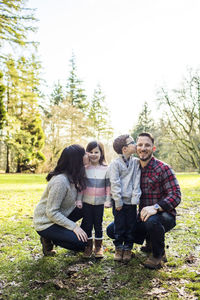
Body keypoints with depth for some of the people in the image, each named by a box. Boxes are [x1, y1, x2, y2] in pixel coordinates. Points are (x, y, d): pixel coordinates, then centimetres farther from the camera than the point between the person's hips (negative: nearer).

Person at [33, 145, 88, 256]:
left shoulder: (72, 177, -2)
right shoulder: (60, 181, -30)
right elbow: (52, 212, -28)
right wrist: (74, 226, -26)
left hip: (60, 215, 8)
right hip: (46, 223, -8)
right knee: (81, 242, -15)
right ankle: (49, 239, 2)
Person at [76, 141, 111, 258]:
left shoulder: (106, 169, -2)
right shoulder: (85, 168, -1)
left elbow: (108, 186, 1)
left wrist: (108, 200, -3)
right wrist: (79, 200, -1)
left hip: (99, 202, 0)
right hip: (87, 201, 1)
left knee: (98, 224, 8)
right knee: (87, 224, 6)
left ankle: (99, 246, 22)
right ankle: (88, 246, 21)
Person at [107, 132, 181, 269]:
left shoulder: (163, 168, -14)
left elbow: (175, 195, -22)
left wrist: (156, 207, -38)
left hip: (164, 216, -6)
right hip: (142, 217, 7)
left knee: (152, 221, -40)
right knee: (112, 230, -1)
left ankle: (159, 254, -7)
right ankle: (150, 242, 16)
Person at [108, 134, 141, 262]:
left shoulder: (136, 162, 5)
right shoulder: (115, 163, -7)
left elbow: (137, 181, 2)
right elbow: (115, 183, -10)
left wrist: (135, 198, -6)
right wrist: (118, 201, -12)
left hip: (131, 201, 3)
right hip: (119, 201, -3)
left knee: (130, 225, 8)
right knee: (119, 226, 6)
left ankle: (128, 248, 23)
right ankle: (119, 248, 22)